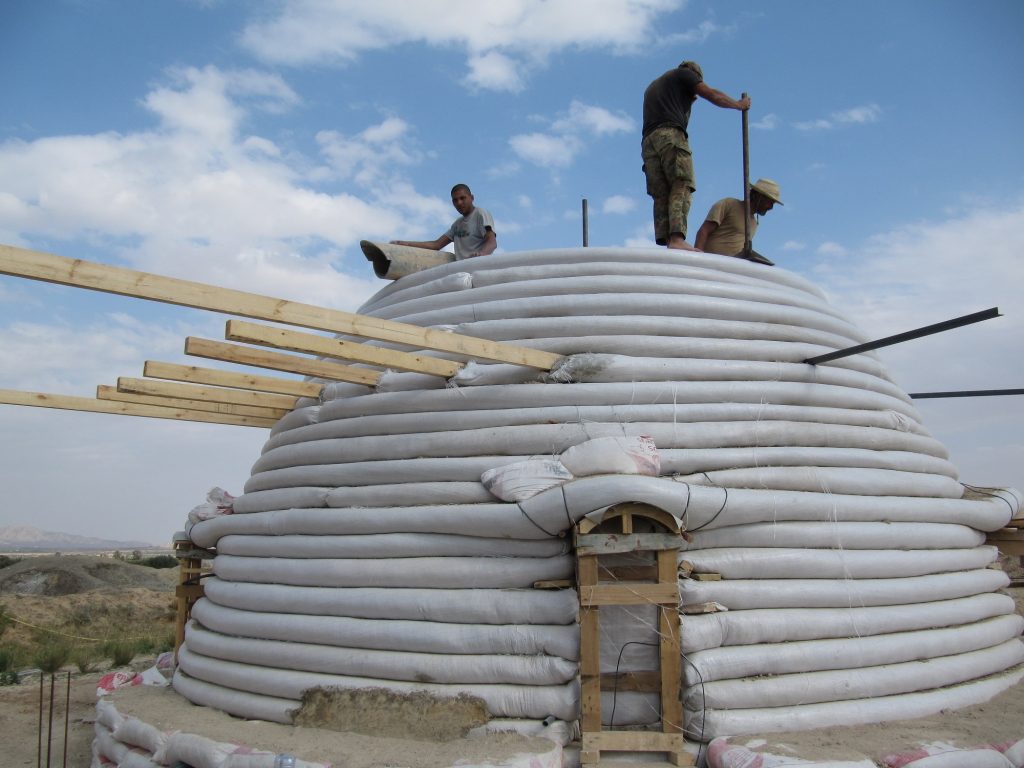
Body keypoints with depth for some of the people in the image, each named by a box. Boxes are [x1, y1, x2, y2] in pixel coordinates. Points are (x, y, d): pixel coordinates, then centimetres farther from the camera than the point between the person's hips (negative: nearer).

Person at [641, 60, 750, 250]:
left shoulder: (652, 87, 38)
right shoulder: (684, 73, 19)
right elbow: (712, 95, 14)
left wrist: (687, 102, 43)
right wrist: (739, 105, 27)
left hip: (648, 140, 6)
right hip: (671, 135, -6)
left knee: (661, 194, -4)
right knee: (681, 186, -16)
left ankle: (664, 241, -20)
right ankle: (677, 238, -34)